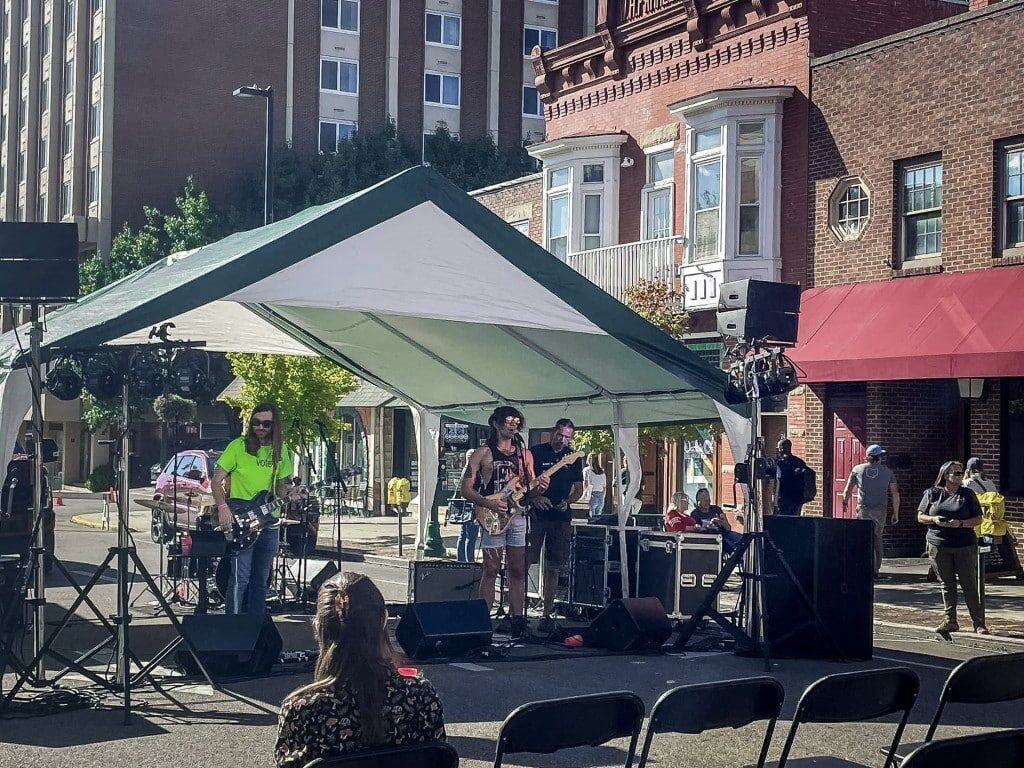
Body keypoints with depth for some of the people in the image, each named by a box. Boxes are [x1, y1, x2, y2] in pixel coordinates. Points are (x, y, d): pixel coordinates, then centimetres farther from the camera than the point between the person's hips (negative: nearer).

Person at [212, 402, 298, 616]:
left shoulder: (280, 451, 8)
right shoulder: (238, 446, -6)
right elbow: (216, 481, -5)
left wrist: (288, 493, -7)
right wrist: (223, 508, -19)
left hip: (268, 522, 5)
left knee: (260, 580, 11)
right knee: (240, 578, -12)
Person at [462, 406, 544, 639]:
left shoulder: (525, 454, 14)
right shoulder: (483, 453, 1)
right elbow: (466, 489, -3)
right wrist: (489, 503, -16)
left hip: (519, 515, 4)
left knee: (518, 571, 5)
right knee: (491, 570, -4)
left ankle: (517, 620, 9)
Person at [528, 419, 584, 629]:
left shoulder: (573, 458, 10)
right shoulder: (535, 452, 0)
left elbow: (579, 489, 15)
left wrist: (567, 501, -5)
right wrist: (534, 497, -17)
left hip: (561, 519, 3)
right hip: (536, 516, -3)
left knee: (553, 568, 6)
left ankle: (547, 614, 11)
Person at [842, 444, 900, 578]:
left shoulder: (858, 469, 6)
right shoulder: (888, 472, 6)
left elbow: (847, 490, 14)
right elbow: (895, 493, 2)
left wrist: (845, 503, 32)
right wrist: (895, 514, 7)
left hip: (863, 509, -1)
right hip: (881, 510, 1)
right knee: (877, 538, 15)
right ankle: (876, 570, 16)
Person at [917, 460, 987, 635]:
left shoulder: (967, 494, 5)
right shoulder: (932, 493, 7)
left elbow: (978, 518, 4)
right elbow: (920, 516, 9)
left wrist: (961, 523, -14)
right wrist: (934, 519, -12)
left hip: (965, 545, -1)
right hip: (938, 545, 1)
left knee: (970, 584, -2)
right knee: (946, 584, 7)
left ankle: (979, 623, 2)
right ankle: (950, 621, 15)